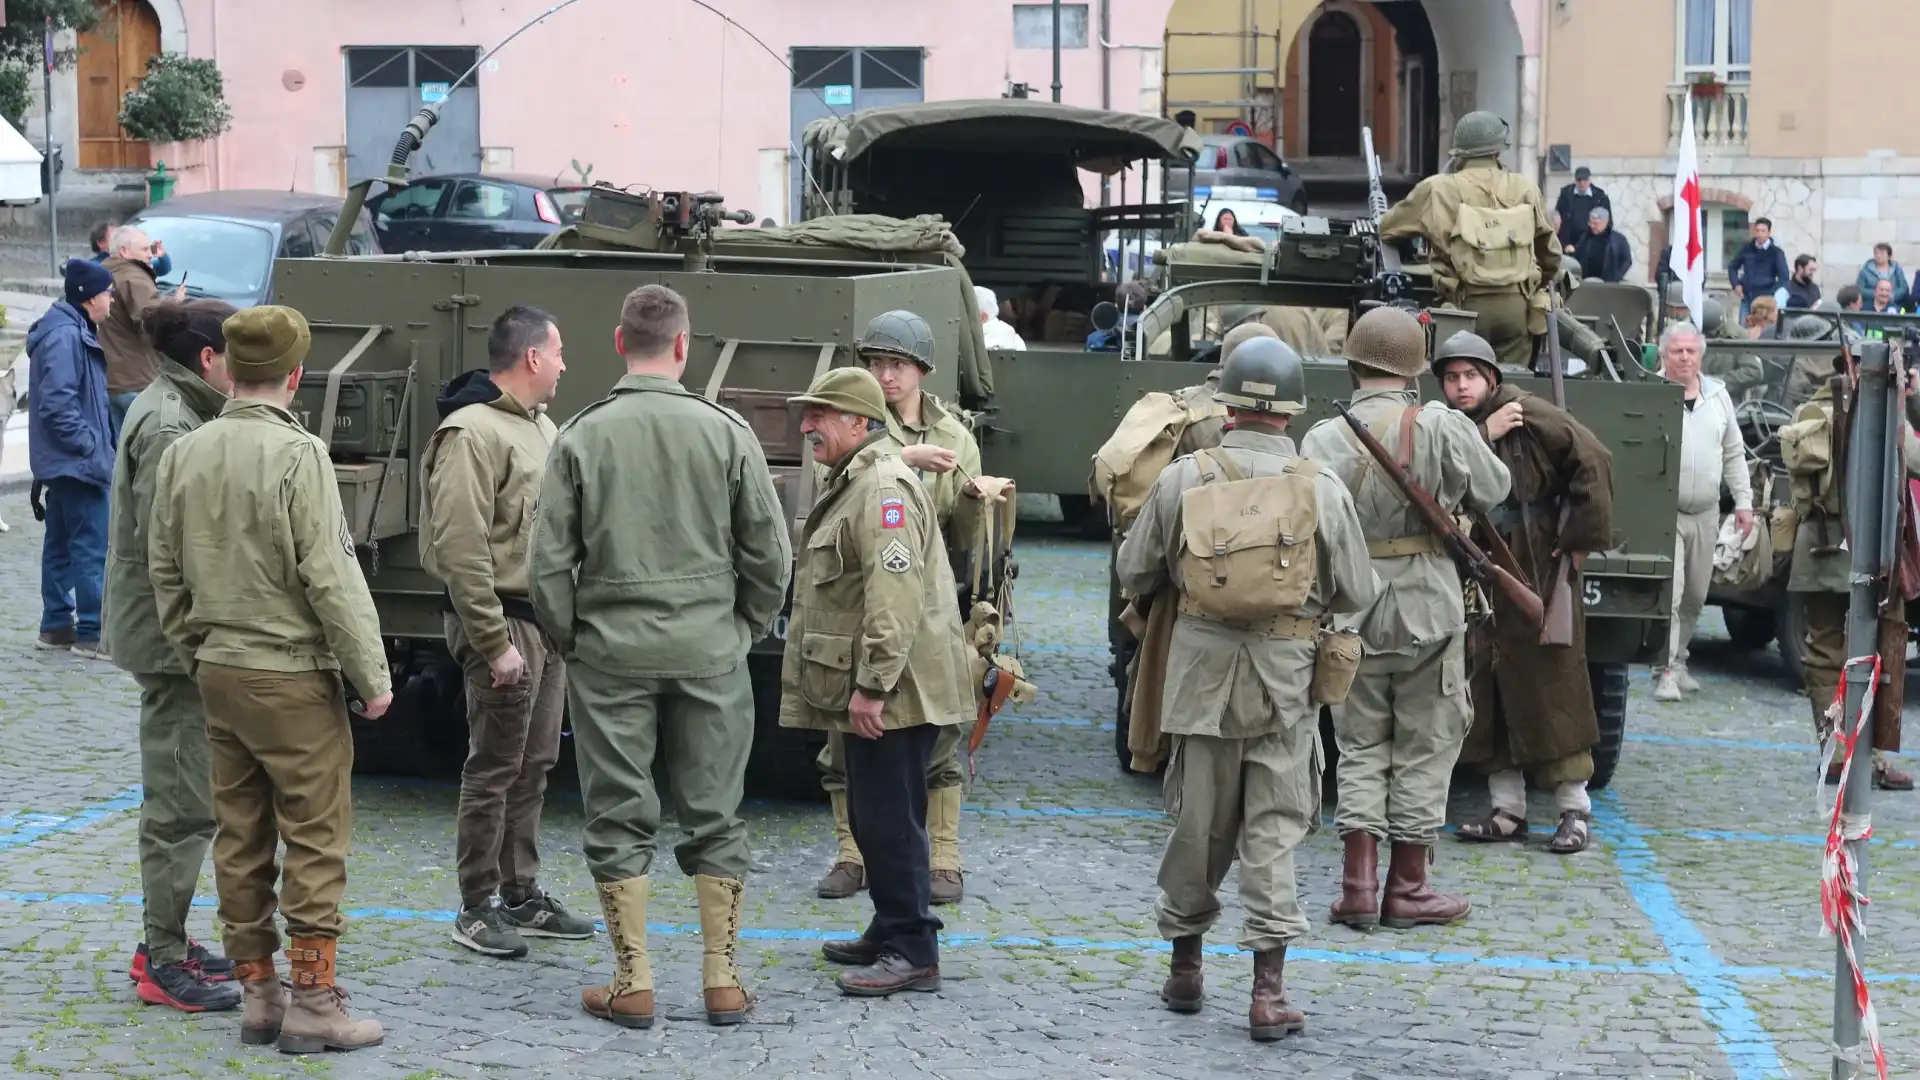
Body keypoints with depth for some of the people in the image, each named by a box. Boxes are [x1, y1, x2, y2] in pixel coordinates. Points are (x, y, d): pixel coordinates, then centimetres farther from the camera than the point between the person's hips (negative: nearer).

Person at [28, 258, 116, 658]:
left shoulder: (74, 332, 14)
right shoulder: (65, 337, -18)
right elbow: (58, 403, -23)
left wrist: (98, 444, 16)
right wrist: (91, 446, -18)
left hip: (62, 460, 11)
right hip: (76, 460, -11)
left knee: (61, 543, 15)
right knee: (92, 546, -8)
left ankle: (56, 625, 22)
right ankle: (92, 632, -6)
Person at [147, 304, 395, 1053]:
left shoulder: (183, 454, 6)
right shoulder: (296, 455, -15)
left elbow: (164, 570, 12)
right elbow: (329, 576, -17)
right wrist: (371, 673, -10)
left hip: (218, 673, 7)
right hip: (291, 675, -7)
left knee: (240, 837, 12)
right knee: (315, 839, -1)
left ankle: (256, 993, 18)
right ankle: (314, 1003, 1)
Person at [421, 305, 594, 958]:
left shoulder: (539, 426, 16)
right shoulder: (472, 433, -15)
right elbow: (461, 550, -20)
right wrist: (496, 644, -21)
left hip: (548, 620, 9)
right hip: (504, 618, -9)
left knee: (534, 767, 15)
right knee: (494, 769, -2)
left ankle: (522, 895, 25)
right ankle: (476, 908, 7)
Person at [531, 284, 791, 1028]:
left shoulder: (581, 436, -5)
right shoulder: (726, 432, -3)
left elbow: (550, 561, -4)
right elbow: (770, 554, 0)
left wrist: (567, 639, 9)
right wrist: (745, 630, 13)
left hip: (609, 653, -1)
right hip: (710, 652, 1)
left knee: (619, 819, 6)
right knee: (714, 817, 9)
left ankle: (632, 985, 9)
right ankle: (722, 980, 13)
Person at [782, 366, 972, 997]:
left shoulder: (883, 489, -16)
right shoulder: (853, 483, 20)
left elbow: (895, 596, -25)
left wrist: (872, 685, -26)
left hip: (893, 693, -11)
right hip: (866, 691, 11)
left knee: (890, 819, -8)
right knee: (873, 818, 17)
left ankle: (912, 951, -3)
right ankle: (890, 933, 27)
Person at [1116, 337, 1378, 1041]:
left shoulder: (1183, 479, -3)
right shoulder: (1322, 488, -5)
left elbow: (1134, 574, 6)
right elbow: (1358, 593, 2)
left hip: (1201, 662, 1)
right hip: (1284, 670, -1)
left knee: (1198, 820, 14)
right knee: (1273, 829, 3)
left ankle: (1185, 967, 28)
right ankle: (1268, 991, -2)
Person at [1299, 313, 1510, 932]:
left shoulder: (1322, 440, -5)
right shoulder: (1441, 427, -10)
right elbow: (1493, 491, 1)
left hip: (1352, 611, 2)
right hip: (1428, 608, -2)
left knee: (1360, 747, 13)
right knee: (1424, 748, 9)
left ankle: (1358, 885, 8)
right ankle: (1407, 888, 13)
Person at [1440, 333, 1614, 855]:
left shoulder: (1530, 416, -8)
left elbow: (1593, 461, -11)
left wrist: (1581, 538, -11)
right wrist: (1483, 436, -16)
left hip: (1538, 576, -5)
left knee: (1550, 689, -2)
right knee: (1489, 695, 7)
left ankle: (1576, 809, 6)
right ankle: (1508, 810, 16)